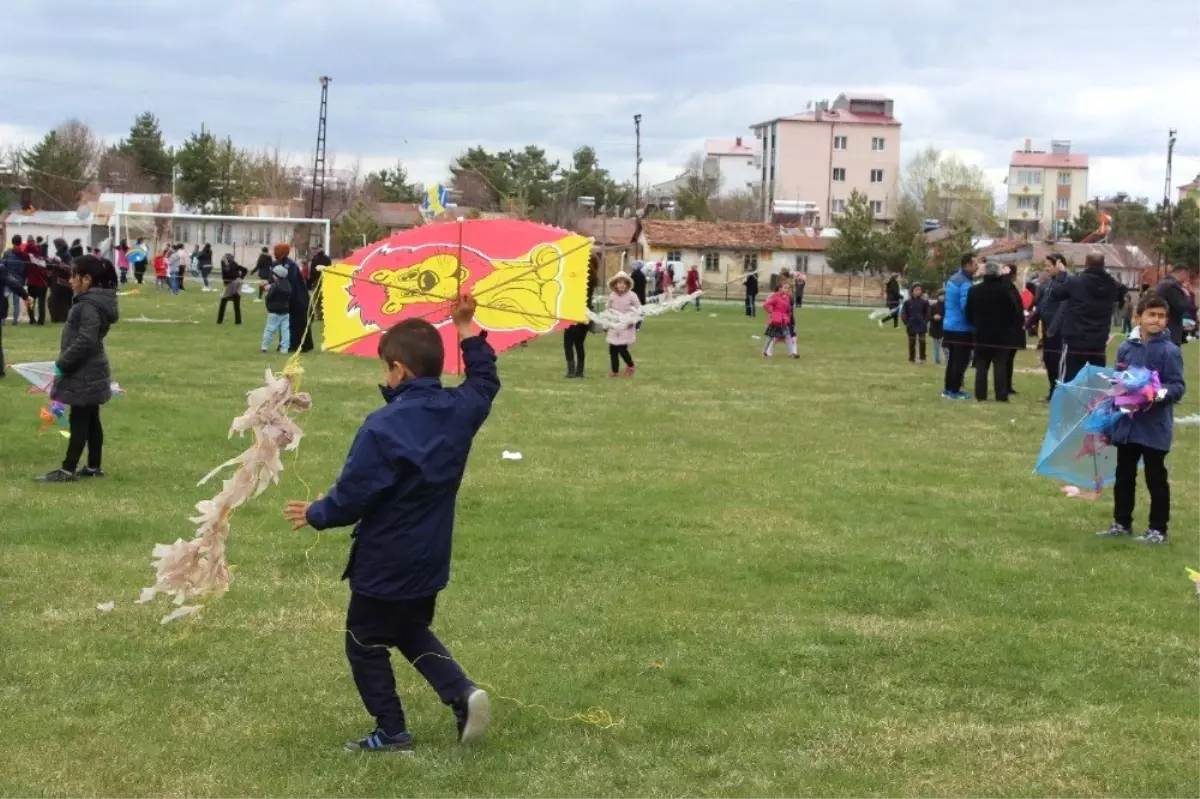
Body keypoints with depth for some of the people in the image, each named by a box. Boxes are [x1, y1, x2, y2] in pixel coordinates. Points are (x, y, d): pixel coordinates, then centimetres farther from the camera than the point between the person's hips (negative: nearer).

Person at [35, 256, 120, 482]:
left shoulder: (89, 306, -20)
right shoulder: (95, 301, 11)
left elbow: (85, 341, -27)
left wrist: (62, 363, -18)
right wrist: (65, 363, 17)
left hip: (84, 374, -10)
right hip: (90, 372, 10)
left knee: (79, 421, -5)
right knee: (90, 420, 13)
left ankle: (68, 470, -1)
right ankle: (94, 467, 19)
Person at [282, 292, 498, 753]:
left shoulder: (384, 427, -25)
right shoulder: (461, 409, -6)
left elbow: (352, 495, -21)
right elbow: (486, 380, 18)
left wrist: (315, 516, -3)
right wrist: (466, 331, 19)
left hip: (384, 564, -7)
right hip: (430, 559, 7)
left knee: (365, 645, 12)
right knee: (413, 632, 26)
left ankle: (391, 732, 19)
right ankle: (462, 693, 6)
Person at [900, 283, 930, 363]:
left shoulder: (924, 302, -3)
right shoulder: (907, 302, -2)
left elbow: (927, 314, 4)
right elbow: (903, 314, 2)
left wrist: (925, 322, -5)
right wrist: (906, 323, -4)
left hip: (922, 326, -1)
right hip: (911, 326, 1)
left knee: (922, 341, -4)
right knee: (912, 342, 8)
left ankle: (923, 359, 7)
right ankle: (911, 359, 16)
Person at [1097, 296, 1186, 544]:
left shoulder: (1170, 351, -11)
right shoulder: (1126, 348, 4)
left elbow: (1178, 387, -12)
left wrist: (1162, 393, -32)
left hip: (1155, 427, -5)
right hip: (1127, 424, 5)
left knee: (1155, 478, 4)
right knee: (1124, 476, 15)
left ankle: (1158, 529, 13)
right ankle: (1122, 523, 27)